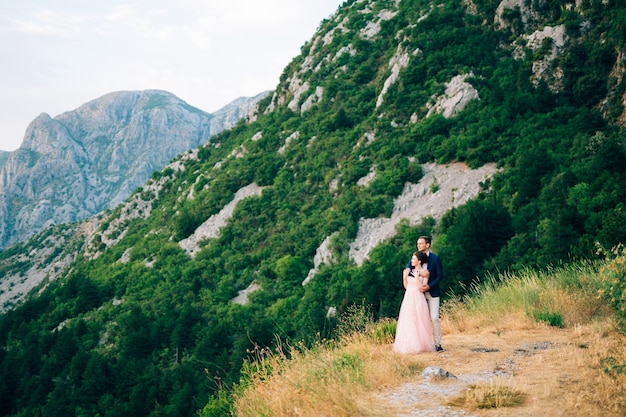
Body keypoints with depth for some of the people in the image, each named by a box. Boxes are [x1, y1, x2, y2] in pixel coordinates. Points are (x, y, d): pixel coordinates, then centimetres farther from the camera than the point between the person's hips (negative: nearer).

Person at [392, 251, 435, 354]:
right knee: (408, 322, 4)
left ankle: (420, 345, 4)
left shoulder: (425, 272, -2)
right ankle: (409, 345, 9)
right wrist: (404, 276, -2)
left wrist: (416, 276, -15)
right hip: (408, 298, 5)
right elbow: (406, 286, 12)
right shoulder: (409, 270, 10)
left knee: (419, 322, -4)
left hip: (418, 299, -5)